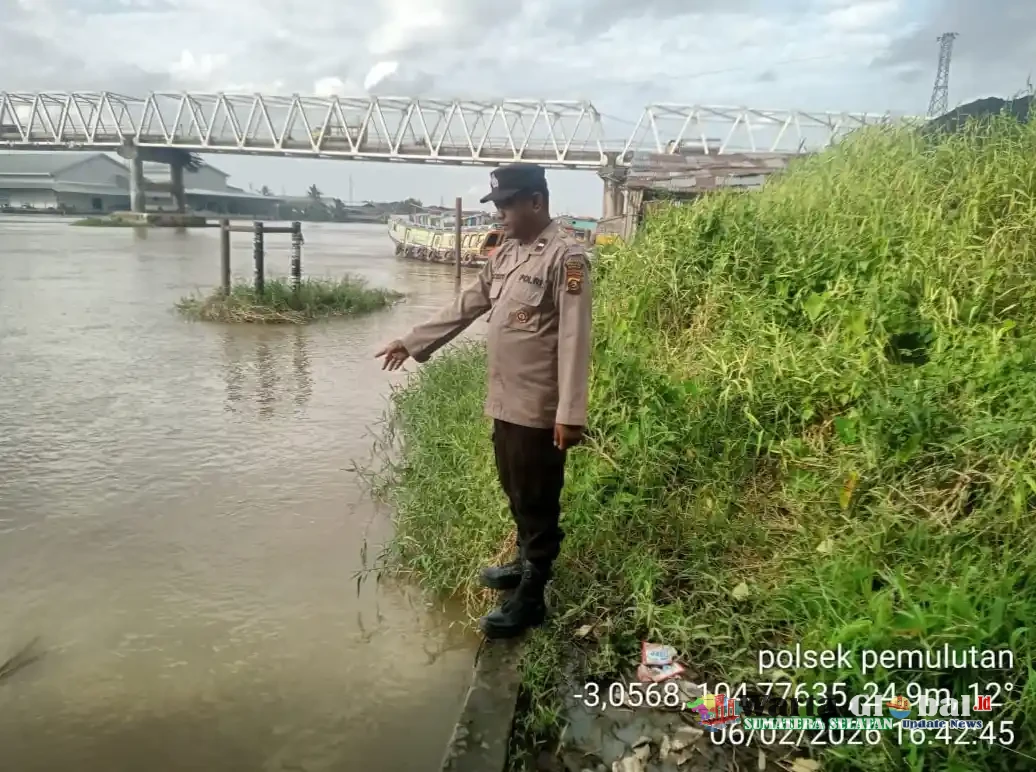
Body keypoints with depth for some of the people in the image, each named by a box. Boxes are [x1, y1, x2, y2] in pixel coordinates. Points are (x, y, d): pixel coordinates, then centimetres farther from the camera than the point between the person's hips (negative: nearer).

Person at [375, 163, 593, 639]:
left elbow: (574, 339, -20)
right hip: (505, 400, 8)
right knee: (515, 493, 22)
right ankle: (526, 563, 42)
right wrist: (412, 342, 20)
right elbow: (466, 305, 19)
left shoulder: (566, 257, -16)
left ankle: (530, 599, 18)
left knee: (537, 502, 5)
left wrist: (571, 413, -23)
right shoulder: (506, 253, 11)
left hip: (539, 407, -8)